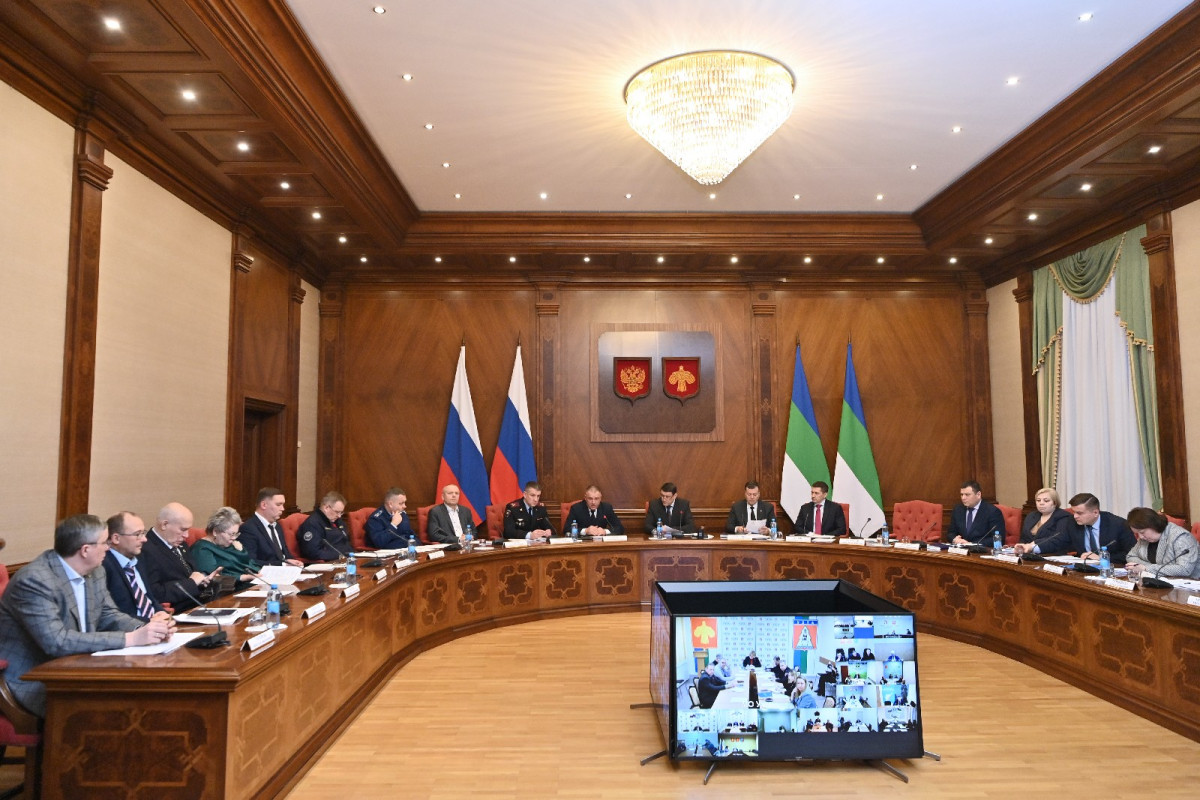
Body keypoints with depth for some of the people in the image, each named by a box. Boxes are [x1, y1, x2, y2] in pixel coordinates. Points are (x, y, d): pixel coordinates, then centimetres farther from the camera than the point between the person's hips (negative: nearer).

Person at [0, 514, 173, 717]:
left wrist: (147, 628, -17)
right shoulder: (34, 580, -23)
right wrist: (130, 639, -32)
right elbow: (57, 641, -30)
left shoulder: (95, 573, 3)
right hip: (33, 680, -8)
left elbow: (108, 616, 5)